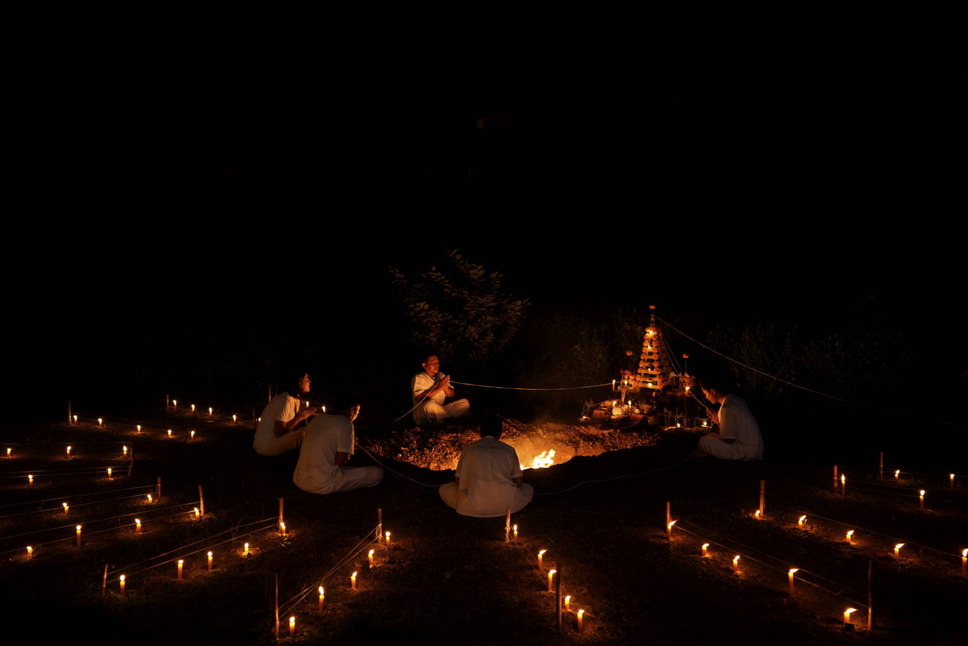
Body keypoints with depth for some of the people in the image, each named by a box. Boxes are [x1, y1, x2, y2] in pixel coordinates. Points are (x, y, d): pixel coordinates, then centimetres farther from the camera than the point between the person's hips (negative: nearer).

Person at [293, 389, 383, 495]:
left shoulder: (316, 419, 13)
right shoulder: (345, 424, -9)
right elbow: (341, 461, -12)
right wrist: (352, 447, 7)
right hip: (323, 485, -8)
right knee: (377, 473, -4)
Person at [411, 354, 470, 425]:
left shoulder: (441, 376, 13)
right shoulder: (418, 378, -7)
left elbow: (451, 395, 10)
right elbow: (419, 398, -22)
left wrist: (445, 388, -13)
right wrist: (439, 388, -22)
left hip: (439, 412, 6)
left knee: (465, 402, -6)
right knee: (430, 404, -40)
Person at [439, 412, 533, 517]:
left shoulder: (469, 448, 11)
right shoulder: (509, 449, 11)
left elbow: (457, 480, 13)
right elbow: (519, 482, 13)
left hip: (473, 507, -1)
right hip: (505, 505, 1)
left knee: (443, 489, 24)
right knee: (529, 489, 29)